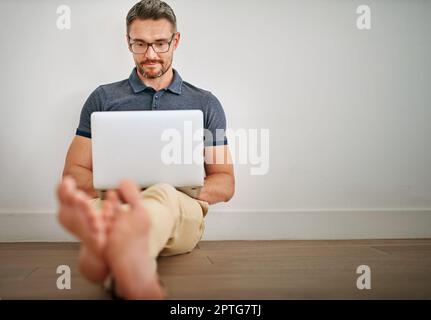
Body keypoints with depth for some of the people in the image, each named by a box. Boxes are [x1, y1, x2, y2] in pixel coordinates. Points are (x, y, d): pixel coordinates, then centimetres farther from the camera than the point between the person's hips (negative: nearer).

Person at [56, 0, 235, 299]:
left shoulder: (206, 104, 16)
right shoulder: (103, 99, 17)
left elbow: (226, 184, 14)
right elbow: (74, 174, 13)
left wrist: (182, 189, -8)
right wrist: (111, 187, -11)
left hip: (183, 211, -1)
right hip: (117, 204, 1)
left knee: (163, 196, -38)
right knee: (103, 207, -36)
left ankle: (109, 253, -71)